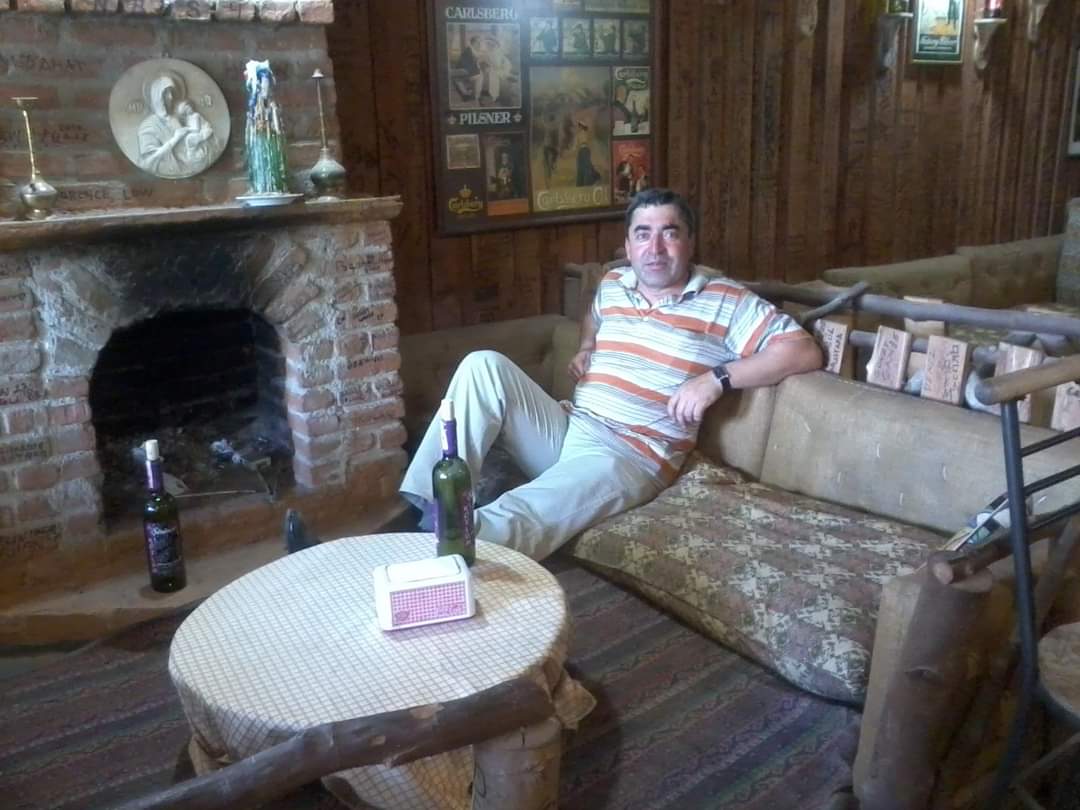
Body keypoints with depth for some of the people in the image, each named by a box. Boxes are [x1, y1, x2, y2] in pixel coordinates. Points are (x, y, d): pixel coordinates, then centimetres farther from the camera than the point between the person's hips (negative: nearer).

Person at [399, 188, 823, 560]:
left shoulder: (725, 302, -1)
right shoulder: (612, 284, 17)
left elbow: (804, 350, -10)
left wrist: (717, 377, -20)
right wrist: (585, 348, 16)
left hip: (631, 456, -6)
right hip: (566, 428, 7)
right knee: (484, 365, -18)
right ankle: (432, 506, -21)